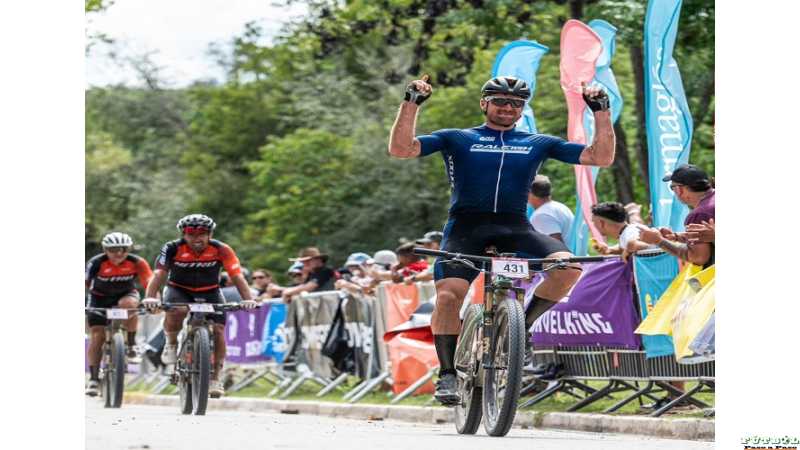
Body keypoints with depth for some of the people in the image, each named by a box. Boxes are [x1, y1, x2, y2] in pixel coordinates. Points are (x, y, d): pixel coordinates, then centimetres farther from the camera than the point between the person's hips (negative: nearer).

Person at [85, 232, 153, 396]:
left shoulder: (136, 262, -24)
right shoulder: (96, 263, -25)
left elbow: (149, 282, -32)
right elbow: (84, 284, -27)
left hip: (125, 295, 0)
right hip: (100, 298, 0)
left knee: (128, 304, -36)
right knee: (96, 336, -12)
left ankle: (131, 344, -17)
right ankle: (93, 379, -3)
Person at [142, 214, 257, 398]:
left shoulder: (221, 250, -20)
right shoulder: (172, 249, -22)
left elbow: (237, 276, -26)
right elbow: (159, 274, -30)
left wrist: (248, 299, -42)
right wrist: (150, 297, -47)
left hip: (210, 292, 1)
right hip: (179, 290, -1)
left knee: (218, 329, -16)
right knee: (176, 311, -35)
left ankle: (215, 379, -4)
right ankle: (171, 344, -6)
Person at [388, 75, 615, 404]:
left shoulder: (538, 144, 16)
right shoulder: (457, 139, 11)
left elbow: (602, 157, 12)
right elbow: (400, 149, 0)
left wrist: (601, 111, 2)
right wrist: (411, 104, -9)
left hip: (515, 228, 2)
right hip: (466, 228, -1)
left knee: (568, 266, -24)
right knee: (448, 295, -24)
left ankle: (523, 327, -3)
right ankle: (447, 374, -9)